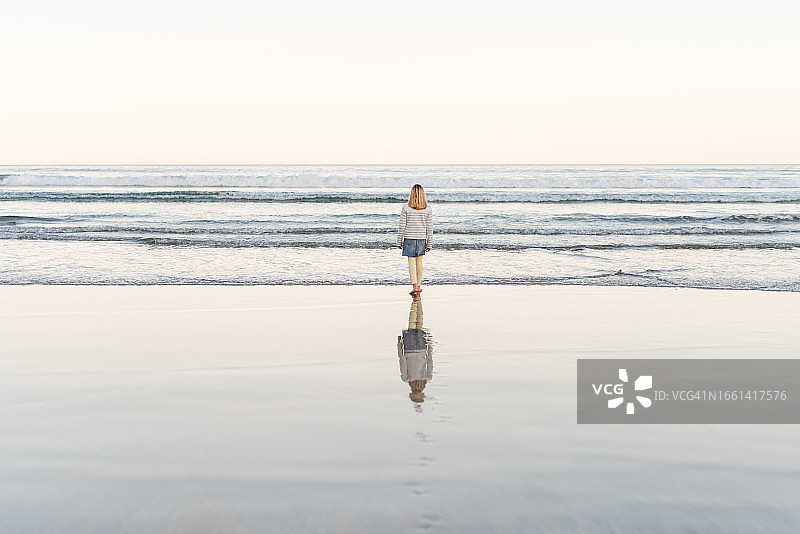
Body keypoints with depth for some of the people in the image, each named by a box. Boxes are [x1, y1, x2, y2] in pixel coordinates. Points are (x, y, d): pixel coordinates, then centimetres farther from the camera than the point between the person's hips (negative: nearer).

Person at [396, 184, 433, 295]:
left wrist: (399, 242, 4)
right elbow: (430, 227, 0)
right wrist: (429, 244, 7)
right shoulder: (427, 209, -2)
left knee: (411, 262, -1)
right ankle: (419, 286, 21)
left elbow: (402, 226, -5)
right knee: (419, 261, 14)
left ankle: (414, 286, -12)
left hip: (409, 238, -2)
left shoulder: (406, 208, -8)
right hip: (421, 238, 3)